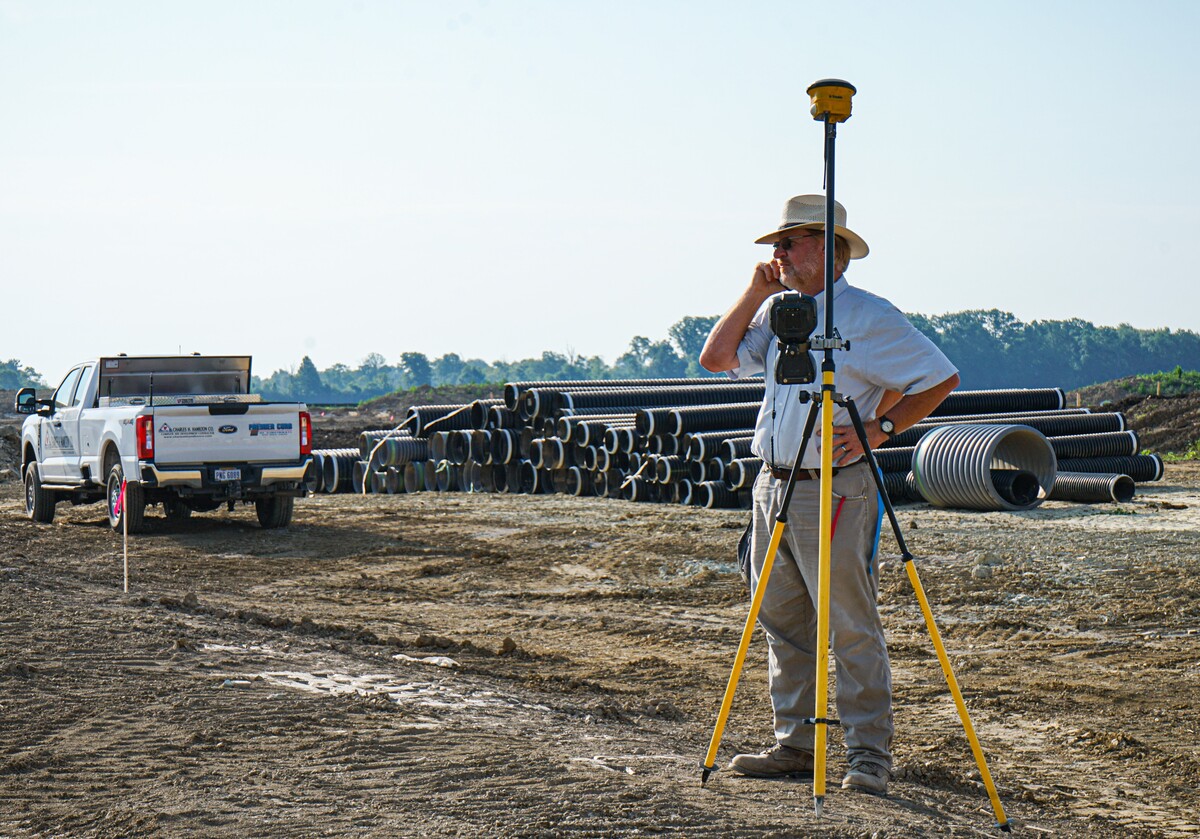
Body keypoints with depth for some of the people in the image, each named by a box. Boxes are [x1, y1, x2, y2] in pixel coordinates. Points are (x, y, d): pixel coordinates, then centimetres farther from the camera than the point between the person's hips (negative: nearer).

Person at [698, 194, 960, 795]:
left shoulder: (868, 317, -5)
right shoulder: (778, 311, 15)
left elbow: (940, 379, -4)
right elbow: (716, 358, 9)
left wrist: (880, 427, -12)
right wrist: (756, 291, 6)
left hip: (835, 490, -7)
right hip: (773, 486, 7)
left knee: (851, 629, -6)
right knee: (782, 625, 10)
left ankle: (870, 754, -1)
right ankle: (795, 745, 18)